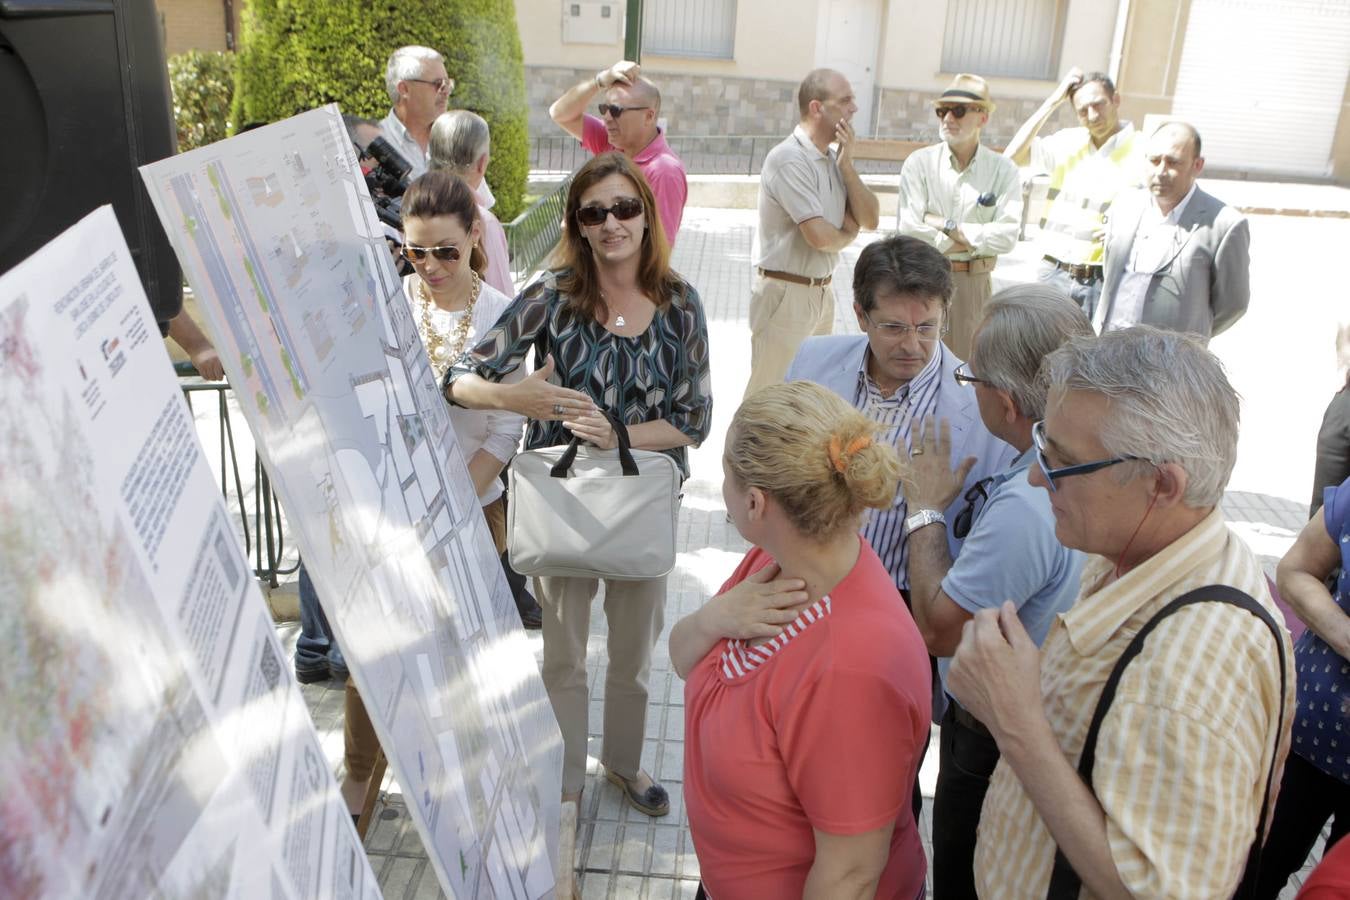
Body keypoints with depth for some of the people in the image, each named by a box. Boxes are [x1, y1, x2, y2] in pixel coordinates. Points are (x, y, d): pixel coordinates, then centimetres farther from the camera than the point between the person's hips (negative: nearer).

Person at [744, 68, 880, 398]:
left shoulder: (833, 158, 10)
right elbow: (819, 235, -24)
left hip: (822, 292, 9)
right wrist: (848, 234, -1)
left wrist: (846, 164, -5)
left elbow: (869, 219, 6)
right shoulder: (789, 159, -17)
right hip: (786, 293, -9)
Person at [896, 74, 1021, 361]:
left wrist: (950, 227, -12)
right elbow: (908, 229, -12)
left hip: (975, 283, 1)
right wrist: (969, 242, -8)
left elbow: (1008, 235, -9)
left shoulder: (1003, 170, 2)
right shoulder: (920, 162, -1)